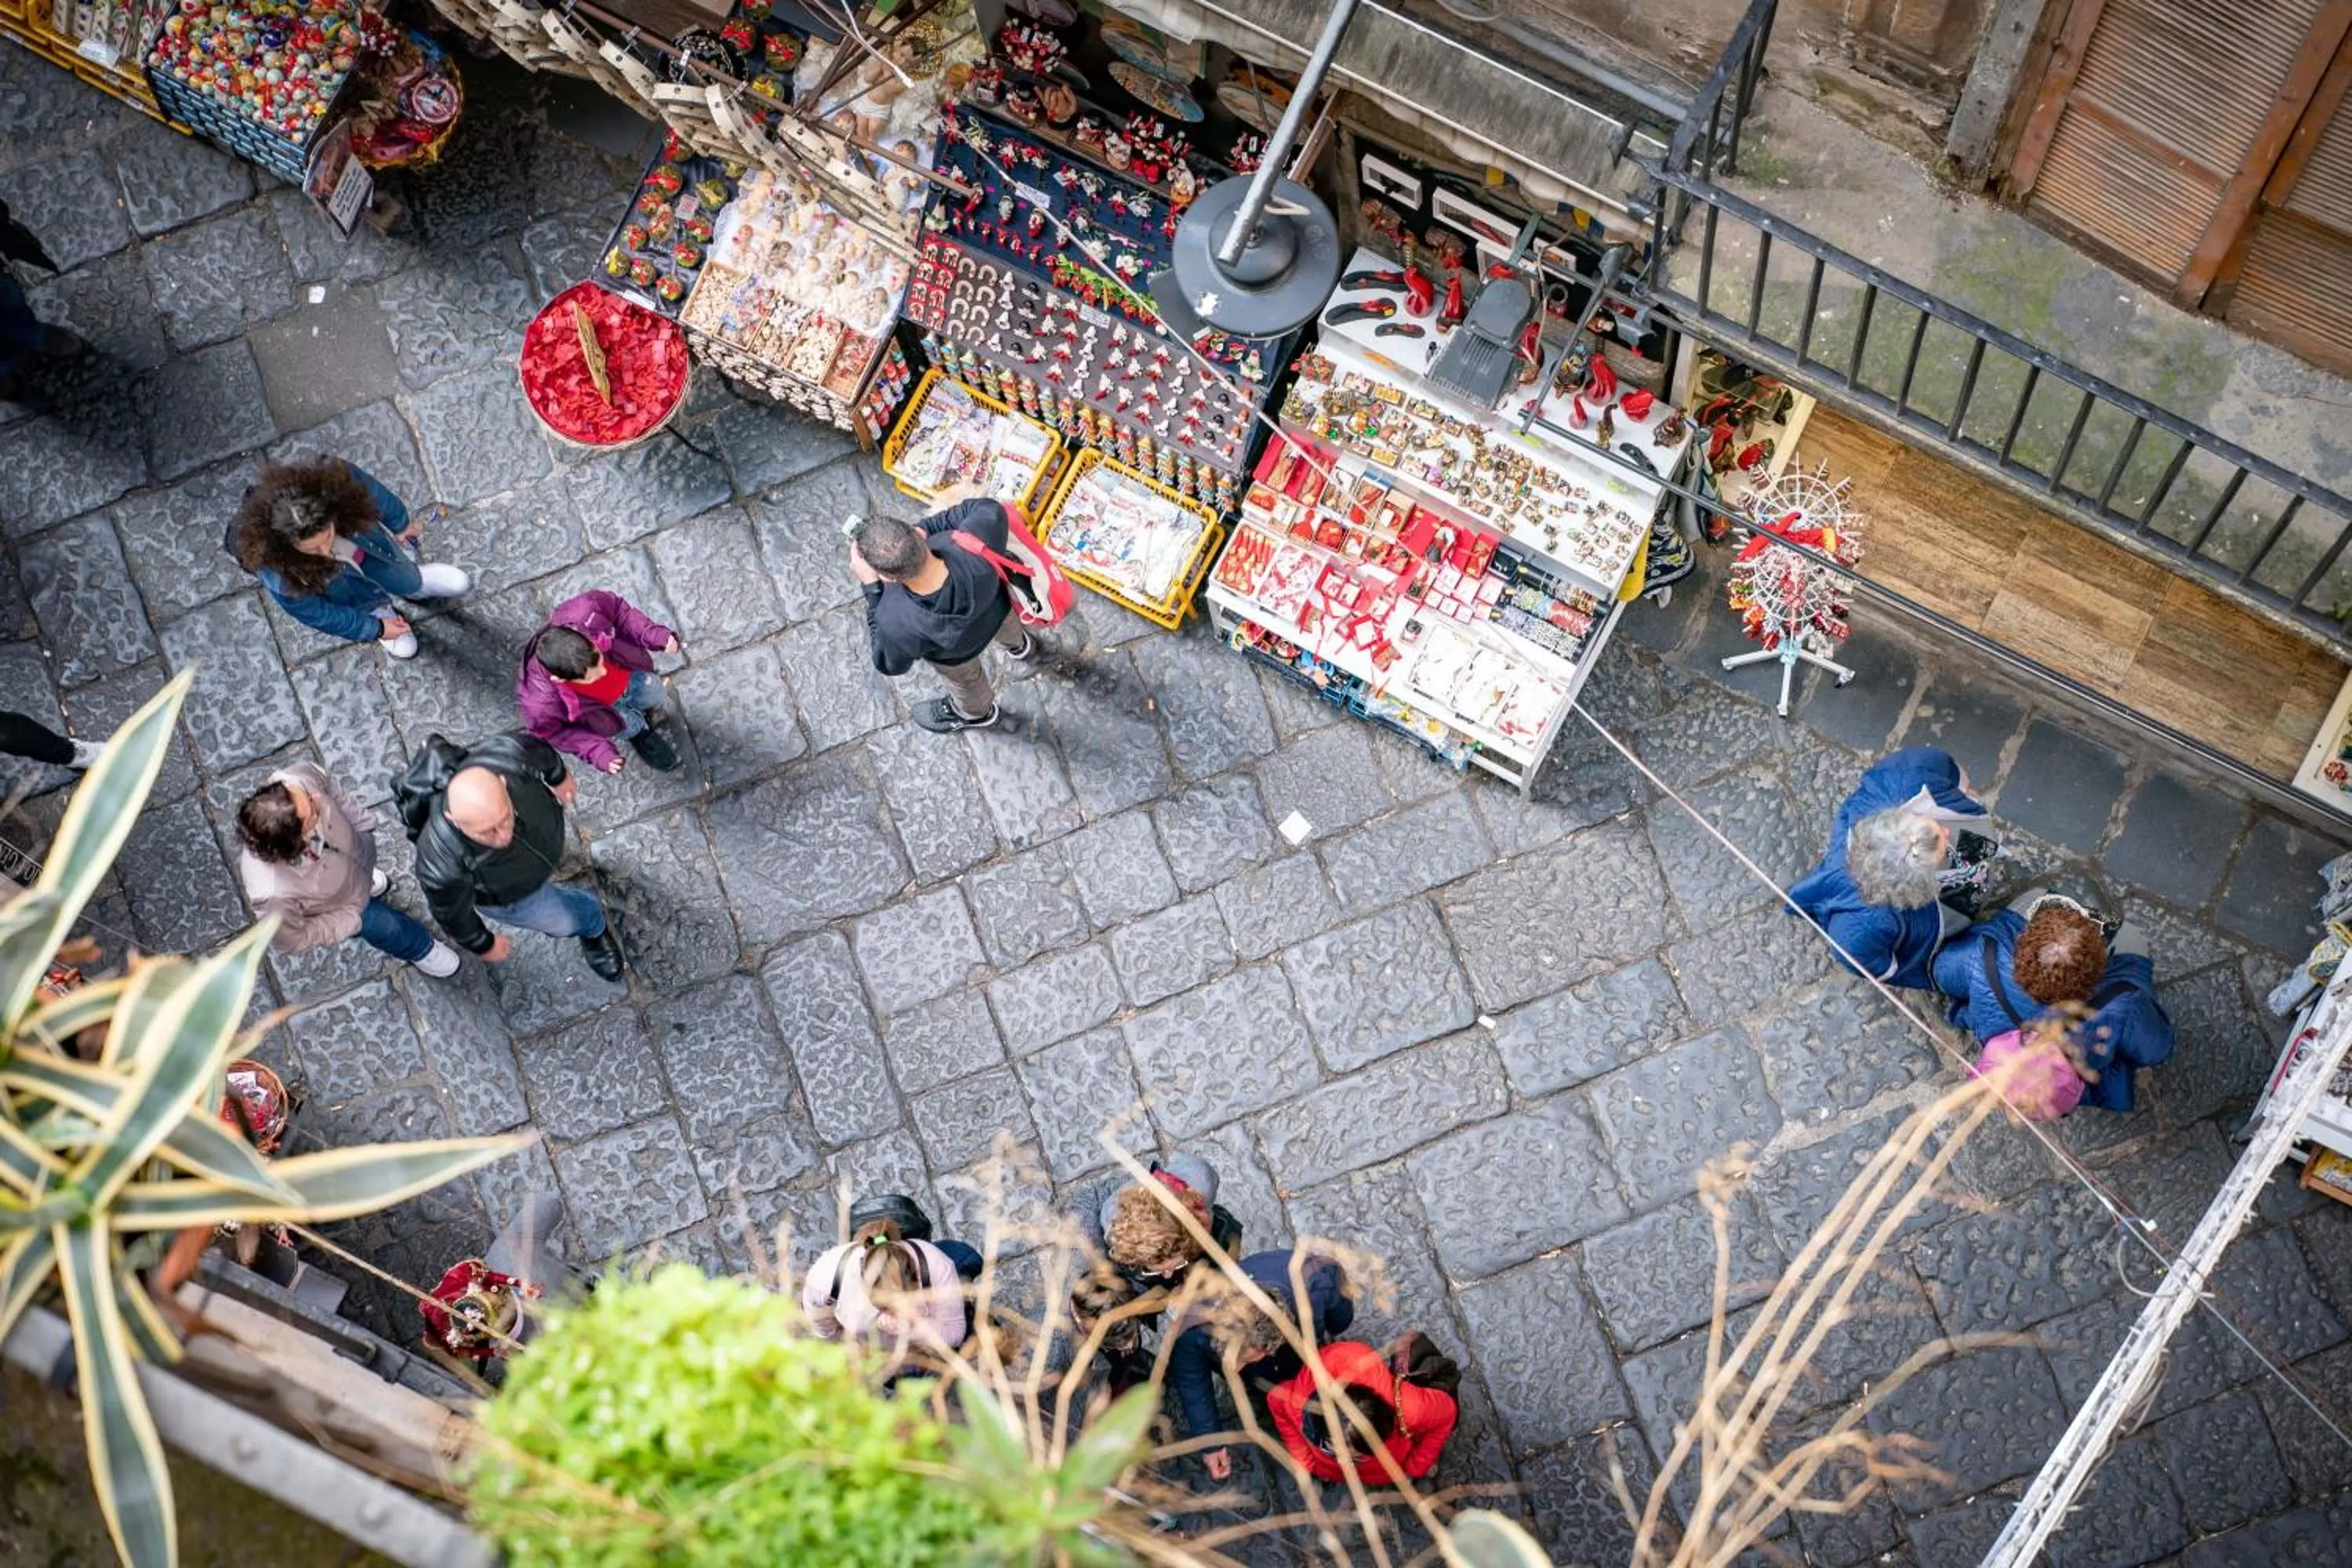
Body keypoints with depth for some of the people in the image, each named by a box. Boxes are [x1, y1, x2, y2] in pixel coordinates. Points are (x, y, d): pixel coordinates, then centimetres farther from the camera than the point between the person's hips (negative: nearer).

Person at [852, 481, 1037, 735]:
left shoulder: (897, 623, -48)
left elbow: (890, 664, -22)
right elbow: (988, 509, -21)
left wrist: (870, 587, -27)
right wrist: (924, 528, -26)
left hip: (955, 651, -2)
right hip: (997, 607, 3)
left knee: (963, 678, 36)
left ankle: (974, 713, 70)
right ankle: (1018, 644, 75)